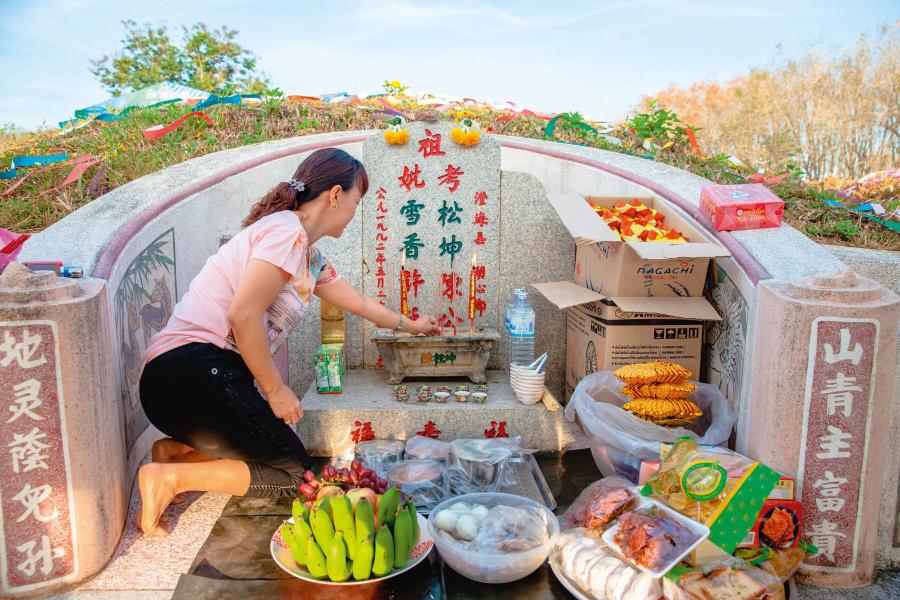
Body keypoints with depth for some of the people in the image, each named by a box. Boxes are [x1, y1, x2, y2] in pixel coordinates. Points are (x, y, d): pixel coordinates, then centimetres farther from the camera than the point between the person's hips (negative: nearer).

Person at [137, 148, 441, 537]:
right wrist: (276, 390, -11)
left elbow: (359, 304, 35)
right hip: (193, 369, -10)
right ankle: (172, 477, -8)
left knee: (281, 456, 16)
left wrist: (408, 325, 49)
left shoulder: (311, 257, 19)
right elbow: (243, 315, -20)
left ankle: (177, 451, 9)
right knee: (292, 474, -1)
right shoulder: (287, 231, -11)